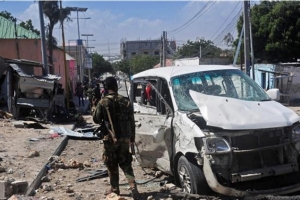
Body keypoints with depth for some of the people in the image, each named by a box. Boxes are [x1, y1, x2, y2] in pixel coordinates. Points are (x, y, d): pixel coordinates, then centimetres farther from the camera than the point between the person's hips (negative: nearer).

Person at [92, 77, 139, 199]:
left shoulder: (103, 102, -9)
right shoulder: (126, 101, 3)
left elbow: (96, 119, 1)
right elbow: (132, 122, 6)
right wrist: (132, 137, 14)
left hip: (110, 138, -3)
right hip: (125, 138, 4)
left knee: (112, 165, 11)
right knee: (126, 163, 12)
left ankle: (115, 189, 21)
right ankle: (133, 187, -1)